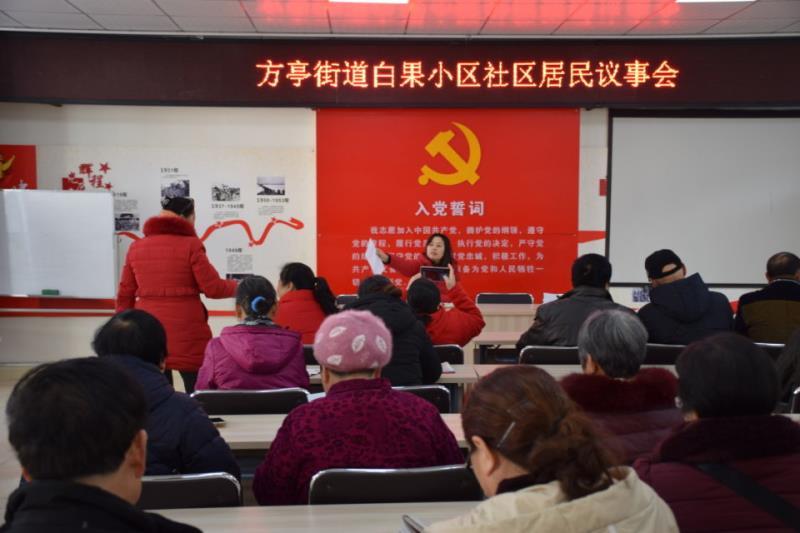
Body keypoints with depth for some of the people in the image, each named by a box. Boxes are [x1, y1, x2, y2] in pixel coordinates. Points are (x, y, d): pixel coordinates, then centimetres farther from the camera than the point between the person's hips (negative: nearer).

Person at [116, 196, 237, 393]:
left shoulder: (136, 247, 8)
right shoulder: (190, 244, -7)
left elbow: (124, 295, 11)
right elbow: (213, 288, -8)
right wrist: (238, 286, 11)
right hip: (187, 333, -5)